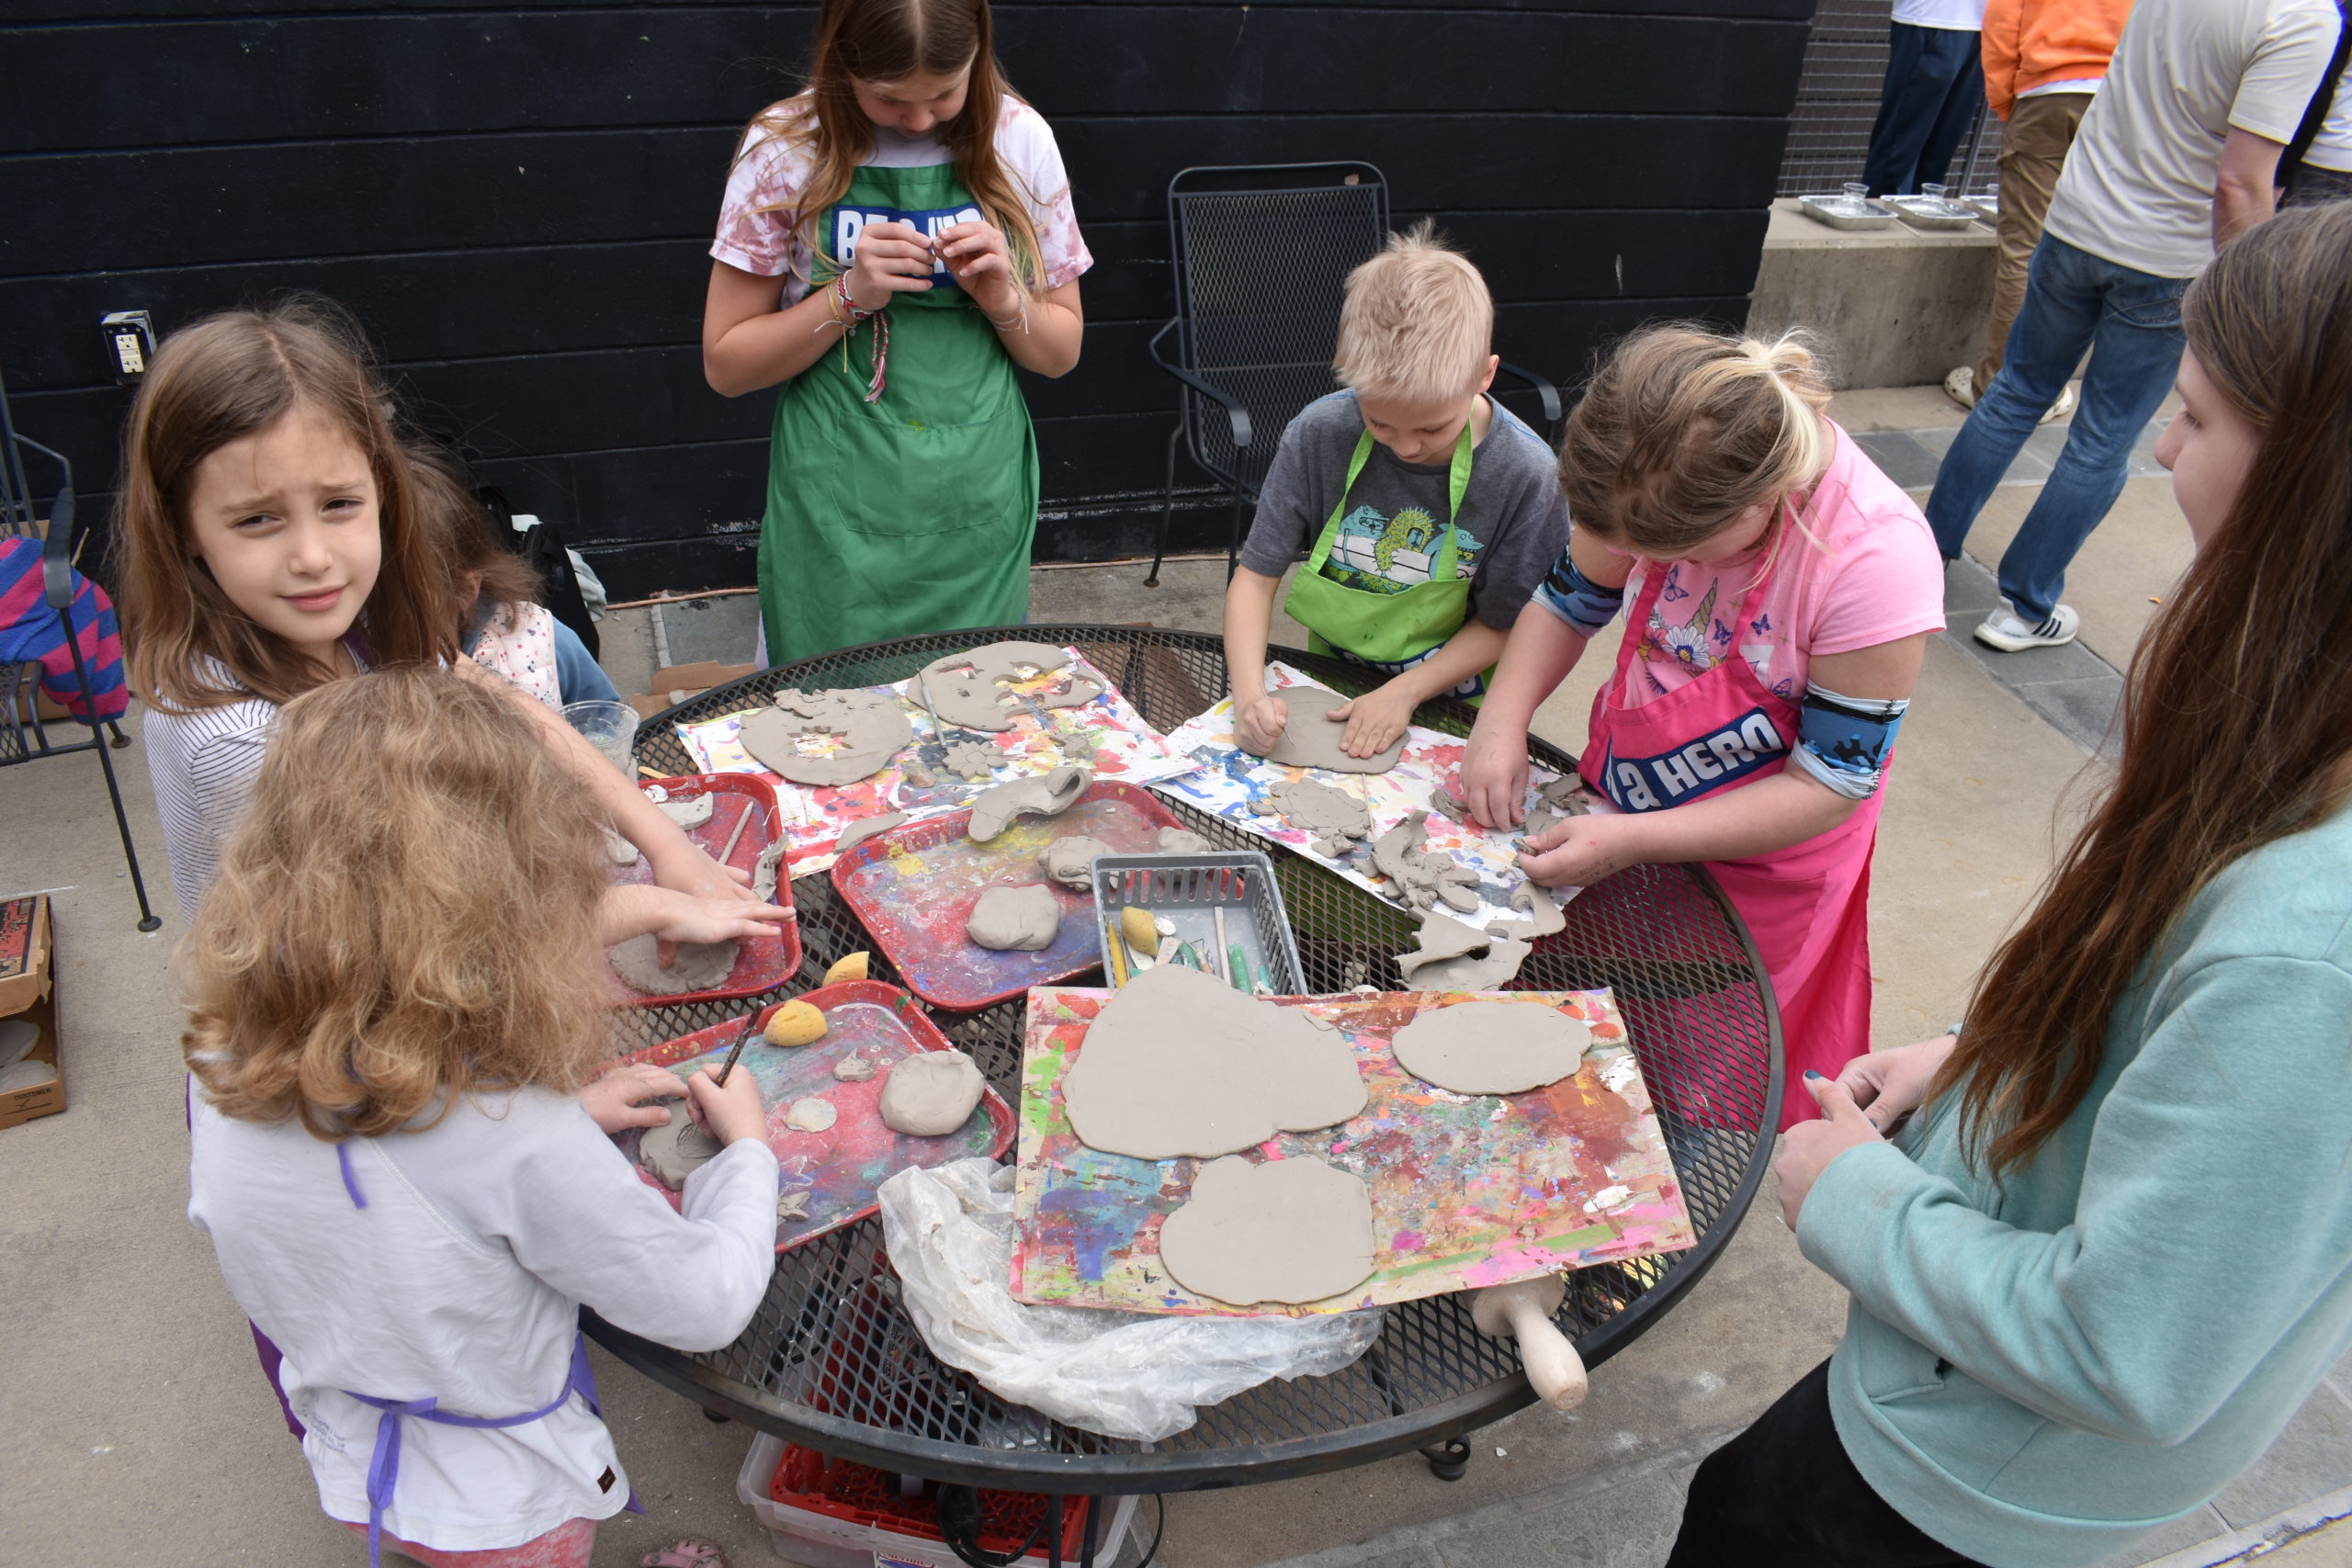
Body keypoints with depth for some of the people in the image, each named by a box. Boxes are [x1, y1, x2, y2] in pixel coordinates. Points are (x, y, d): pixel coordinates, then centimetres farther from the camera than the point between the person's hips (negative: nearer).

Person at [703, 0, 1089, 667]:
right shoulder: (785, 149, -5)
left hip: (979, 511, 2)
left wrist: (1003, 298, -12)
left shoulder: (1017, 138, 0)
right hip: (838, 524, -1)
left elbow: (1061, 353, 8)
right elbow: (726, 366, -4)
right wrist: (850, 296, -16)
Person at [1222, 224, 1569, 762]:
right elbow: (1255, 576, -8)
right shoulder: (1318, 435, -13)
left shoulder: (1525, 475, -17)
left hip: (1448, 710, -2)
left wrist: (1402, 692, -17)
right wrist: (1250, 694, -22)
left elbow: (1503, 623, -6)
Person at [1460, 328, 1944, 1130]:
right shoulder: (1661, 479, -21)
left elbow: (1834, 779, -24)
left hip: (1758, 855, -4)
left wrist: (1631, 841, -29)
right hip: (1622, 812, 4)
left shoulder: (1879, 564, -34)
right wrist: (1503, 720, -18)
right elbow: (1570, 600, -2)